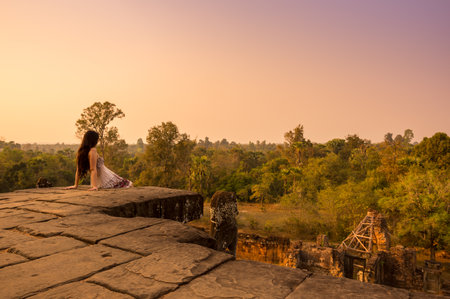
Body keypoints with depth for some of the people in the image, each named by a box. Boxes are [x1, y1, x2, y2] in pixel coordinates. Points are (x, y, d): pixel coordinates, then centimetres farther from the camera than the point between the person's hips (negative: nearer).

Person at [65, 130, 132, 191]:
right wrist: (95, 186, -29)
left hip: (99, 182, 8)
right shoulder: (93, 150, -20)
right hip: (106, 181, -8)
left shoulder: (80, 151, 3)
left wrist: (76, 185, 9)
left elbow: (78, 170, 6)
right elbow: (93, 169, -26)